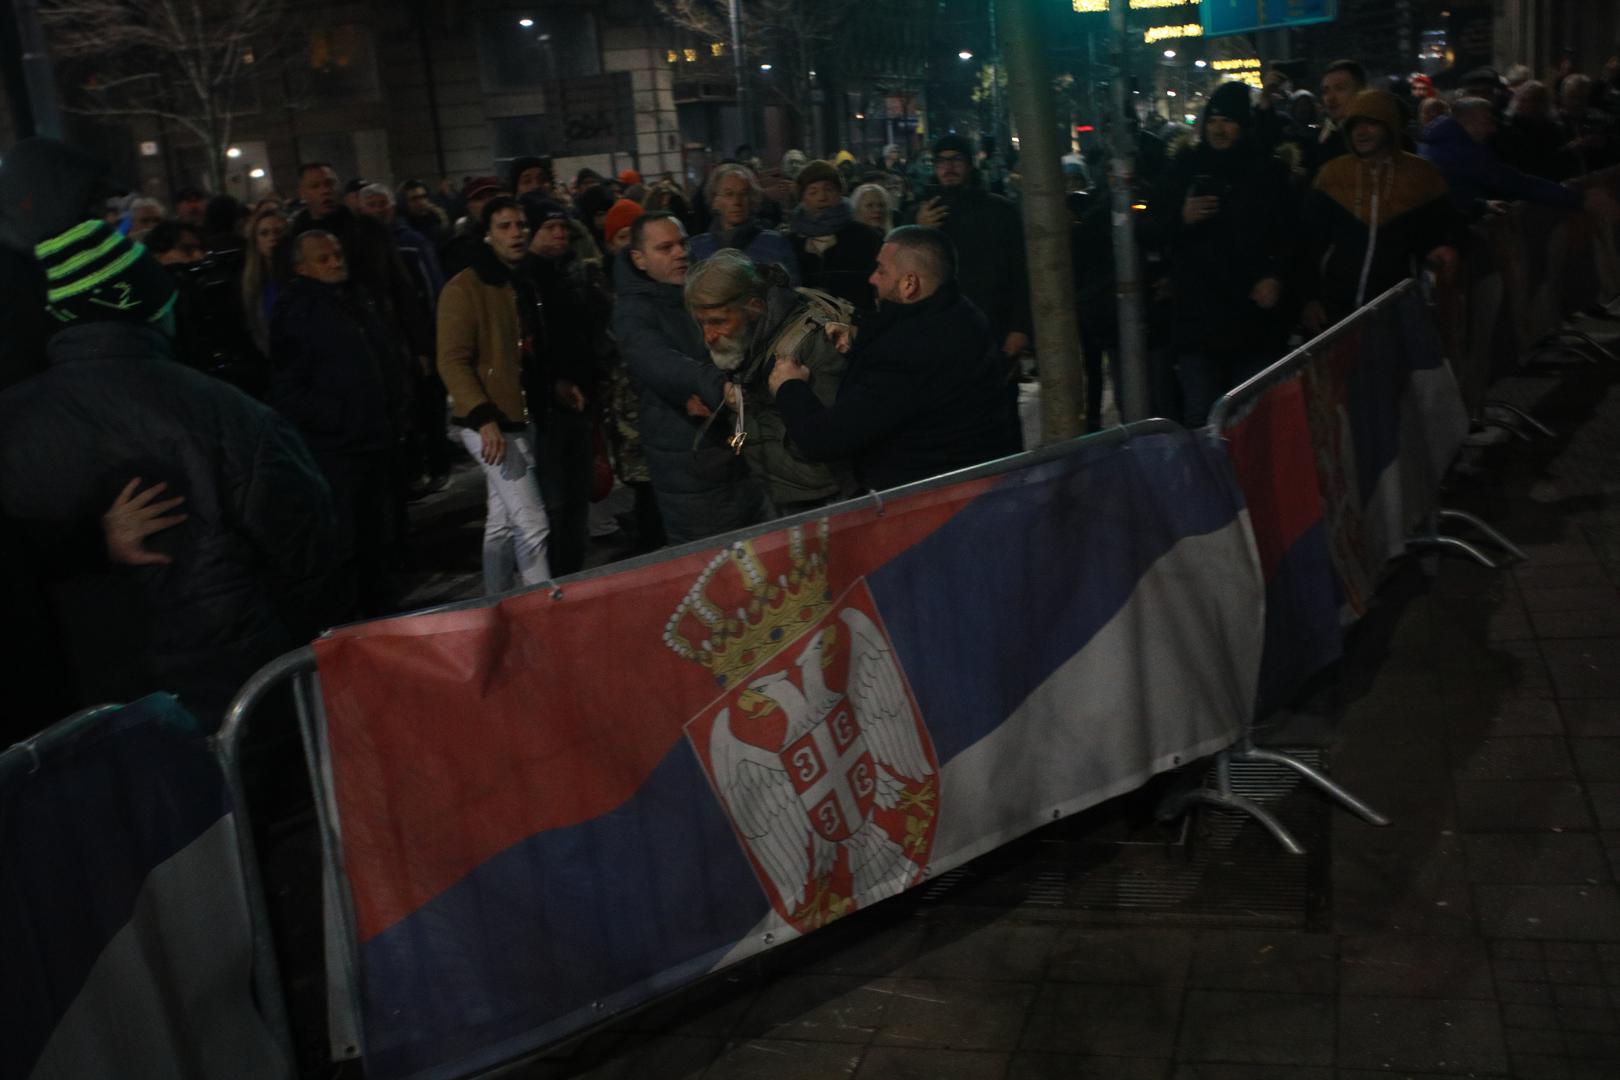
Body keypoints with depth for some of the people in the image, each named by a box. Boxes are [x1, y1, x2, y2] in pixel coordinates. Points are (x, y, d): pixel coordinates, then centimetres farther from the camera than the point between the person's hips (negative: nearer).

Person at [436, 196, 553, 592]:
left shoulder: (524, 286, 13)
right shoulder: (465, 288, -12)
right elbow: (453, 362, -18)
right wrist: (484, 417, -27)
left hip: (519, 418, 8)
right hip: (490, 423, -8)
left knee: (503, 523, 16)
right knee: (533, 524, -11)